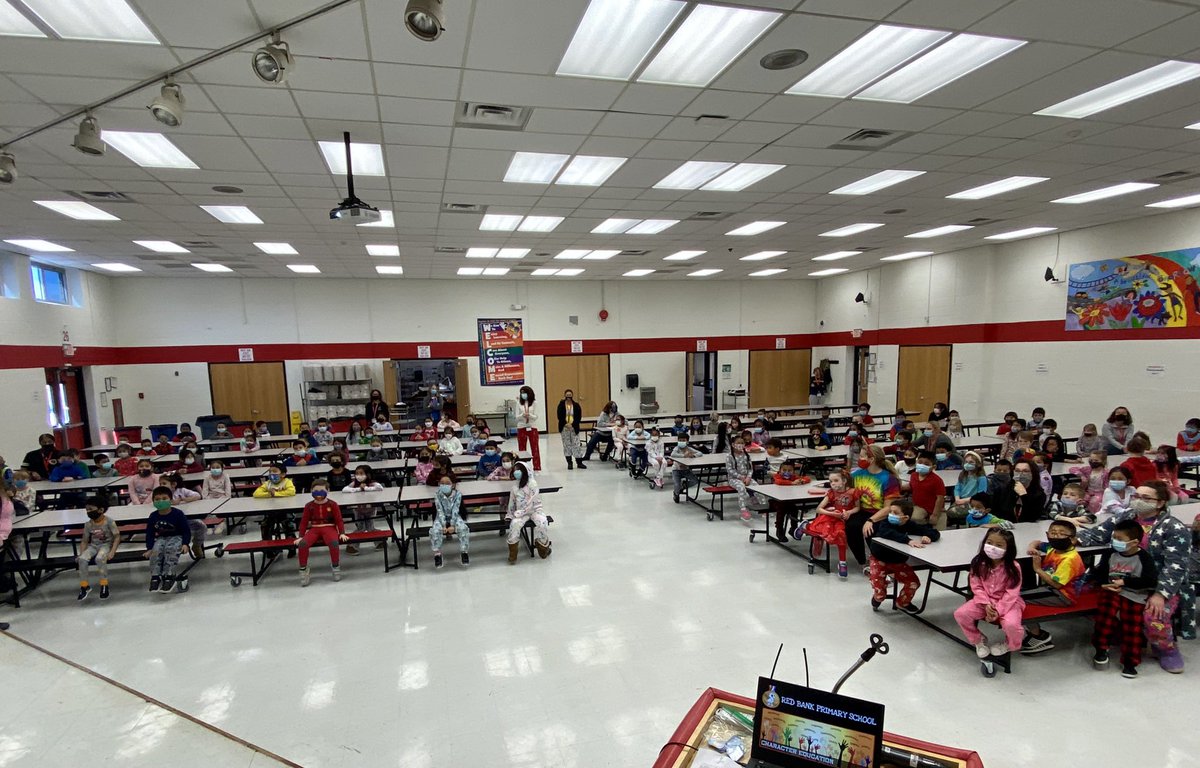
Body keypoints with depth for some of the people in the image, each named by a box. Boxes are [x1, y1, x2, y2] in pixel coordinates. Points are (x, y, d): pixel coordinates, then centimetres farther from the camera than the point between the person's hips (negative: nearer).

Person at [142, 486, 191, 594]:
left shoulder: (178, 514, -10)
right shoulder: (153, 517, 0)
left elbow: (186, 531, -6)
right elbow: (149, 534, 7)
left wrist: (185, 544, -19)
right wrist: (149, 548, -5)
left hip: (176, 537, -4)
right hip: (161, 538, 4)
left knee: (171, 549, -33)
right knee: (156, 550, -27)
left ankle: (168, 576, -29)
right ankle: (155, 577, -20)